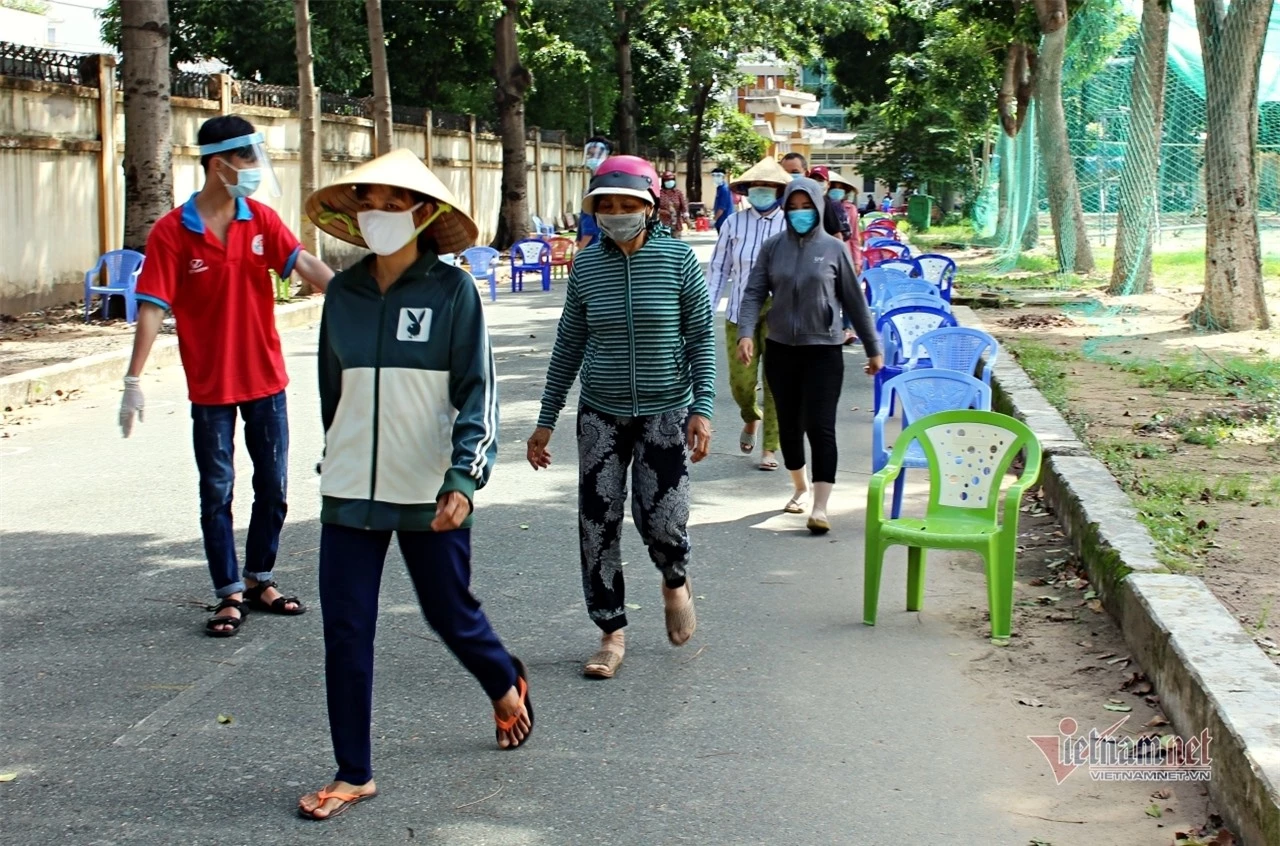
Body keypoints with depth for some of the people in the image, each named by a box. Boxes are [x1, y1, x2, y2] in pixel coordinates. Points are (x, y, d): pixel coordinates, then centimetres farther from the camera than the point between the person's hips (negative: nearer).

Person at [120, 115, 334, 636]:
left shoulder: (261, 220, 0)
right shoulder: (171, 233, -10)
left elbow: (303, 264, -13)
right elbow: (152, 308, -13)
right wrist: (134, 382, -19)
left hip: (266, 380, 4)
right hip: (210, 387, -3)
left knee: (273, 487, 11)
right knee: (217, 492, 5)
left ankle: (260, 580, 27)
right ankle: (231, 593, 16)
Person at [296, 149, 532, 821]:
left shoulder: (451, 291, -8)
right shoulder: (343, 292, 4)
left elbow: (476, 394, -10)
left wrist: (464, 481, -21)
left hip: (429, 493, -3)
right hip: (351, 491, 3)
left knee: (450, 614, 12)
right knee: (345, 631, 2)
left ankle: (506, 685, 44)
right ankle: (353, 773, 14)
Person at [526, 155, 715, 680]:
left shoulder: (678, 260, -6)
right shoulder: (586, 266, 1)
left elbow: (701, 338, -3)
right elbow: (569, 346, 8)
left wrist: (702, 408, -12)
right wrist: (546, 420, 8)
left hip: (666, 412, -2)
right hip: (601, 414, 2)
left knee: (662, 519, -9)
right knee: (597, 523, -1)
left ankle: (676, 584, 27)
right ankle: (612, 634, 13)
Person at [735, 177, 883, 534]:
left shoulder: (833, 248, -2)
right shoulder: (772, 247, 2)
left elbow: (854, 300, 3)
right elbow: (754, 293, -2)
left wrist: (873, 348, 6)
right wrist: (746, 333, -20)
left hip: (823, 349, -3)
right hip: (781, 348, 3)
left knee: (820, 426, -9)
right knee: (789, 425, 13)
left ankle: (820, 506, -9)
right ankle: (800, 486, 34)